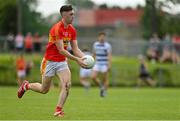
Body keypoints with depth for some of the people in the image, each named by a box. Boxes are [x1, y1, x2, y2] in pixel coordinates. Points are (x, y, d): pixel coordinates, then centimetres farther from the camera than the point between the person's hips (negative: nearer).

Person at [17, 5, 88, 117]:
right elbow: (61, 50, -27)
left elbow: (75, 49, 3)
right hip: (50, 61, -5)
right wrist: (76, 59, -32)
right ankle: (26, 86, 37)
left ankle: (58, 110, -9)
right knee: (44, 89, 8)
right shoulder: (57, 29, -23)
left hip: (62, 62, 6)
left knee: (67, 85, -17)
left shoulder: (72, 30, 0)